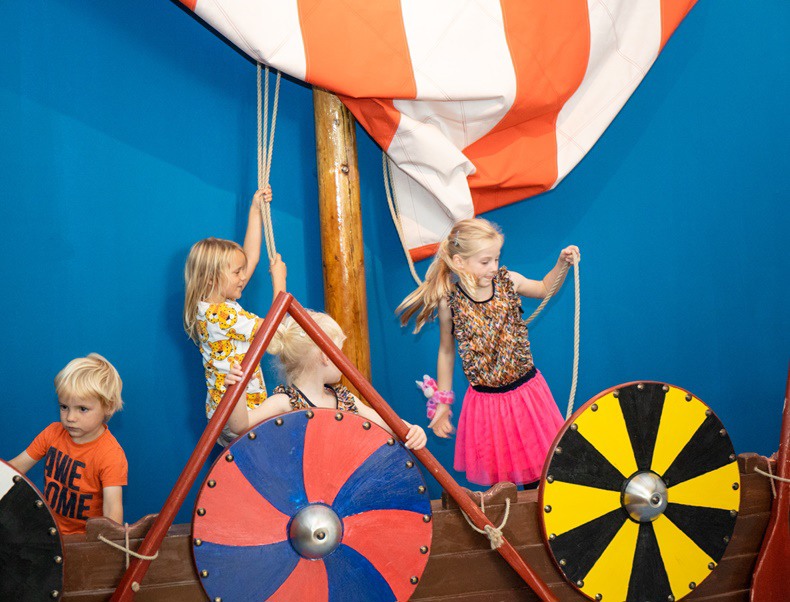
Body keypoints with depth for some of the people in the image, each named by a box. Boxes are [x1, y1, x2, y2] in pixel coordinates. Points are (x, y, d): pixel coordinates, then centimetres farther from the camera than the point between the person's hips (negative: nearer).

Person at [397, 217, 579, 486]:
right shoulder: (449, 302, -11)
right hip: (486, 401, -2)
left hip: (527, 390, 2)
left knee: (539, 462, 10)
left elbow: (544, 288, 15)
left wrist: (561, 264, -3)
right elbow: (446, 352, 2)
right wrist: (442, 404, 6)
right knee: (498, 474, 8)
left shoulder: (508, 281, -6)